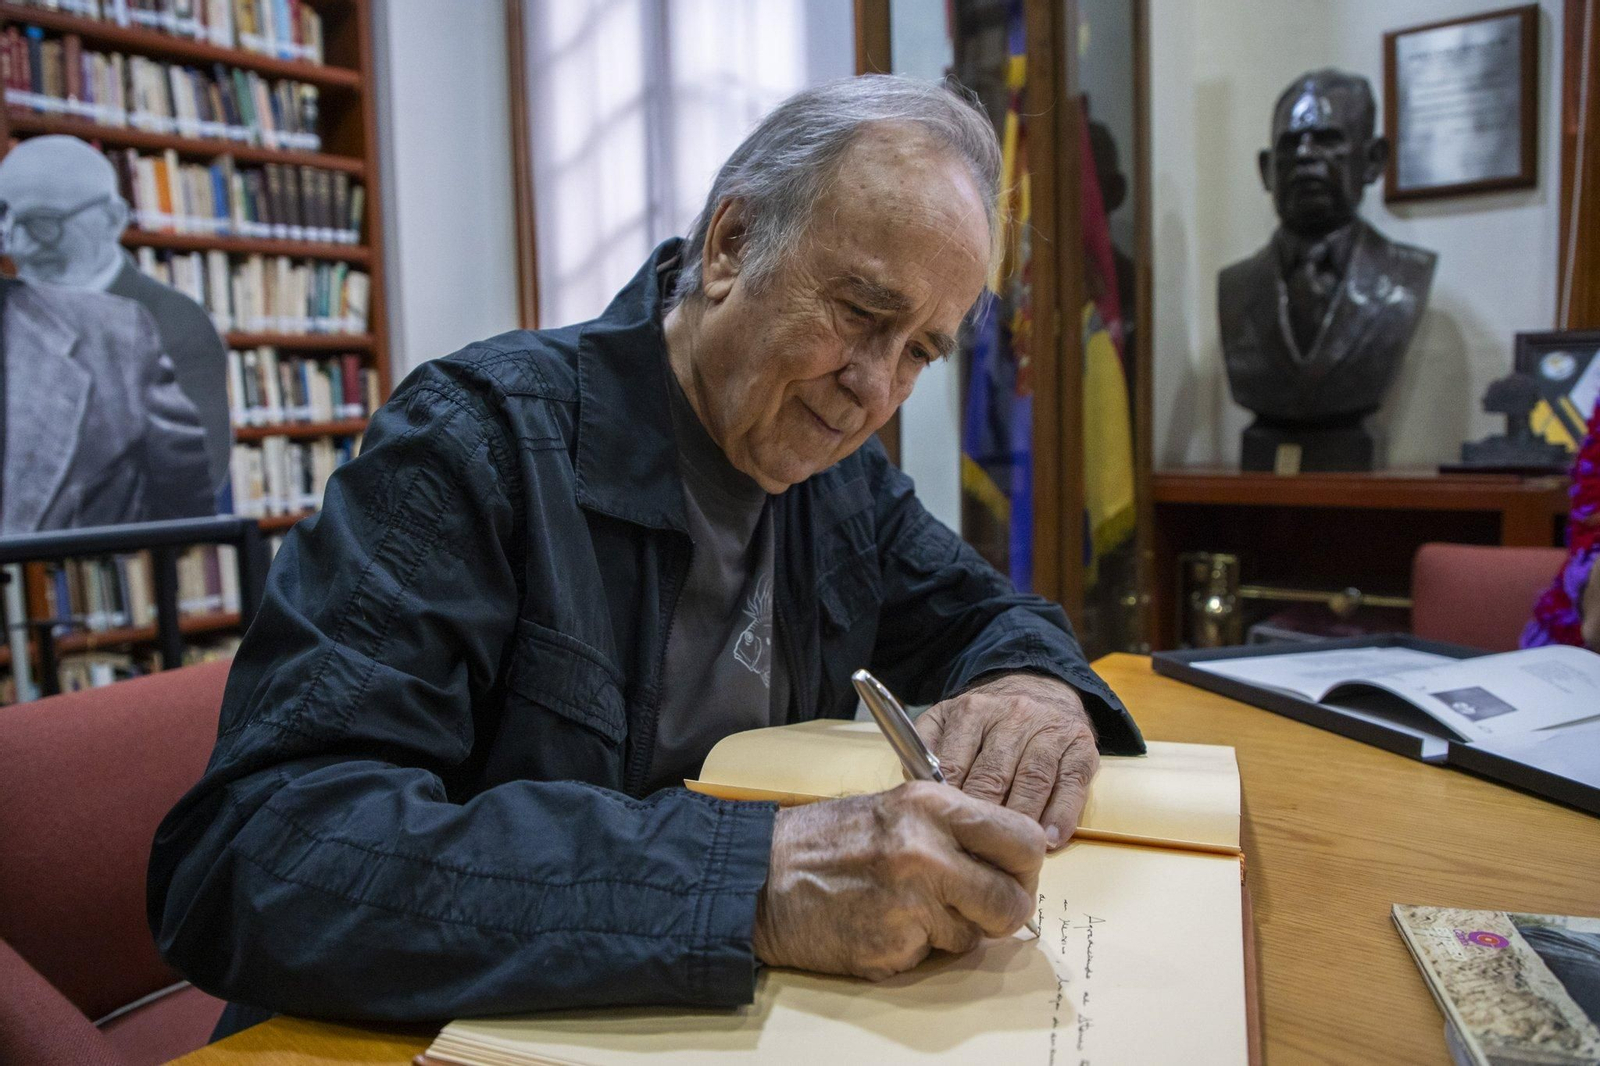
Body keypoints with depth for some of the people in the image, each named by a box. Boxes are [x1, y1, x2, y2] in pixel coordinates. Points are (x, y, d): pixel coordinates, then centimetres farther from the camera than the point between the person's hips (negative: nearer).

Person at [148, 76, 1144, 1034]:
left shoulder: (839, 466, 1)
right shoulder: (481, 439, -19)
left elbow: (984, 614, 11)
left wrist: (1035, 685, -13)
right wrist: (753, 880, -36)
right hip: (494, 1029, -5)